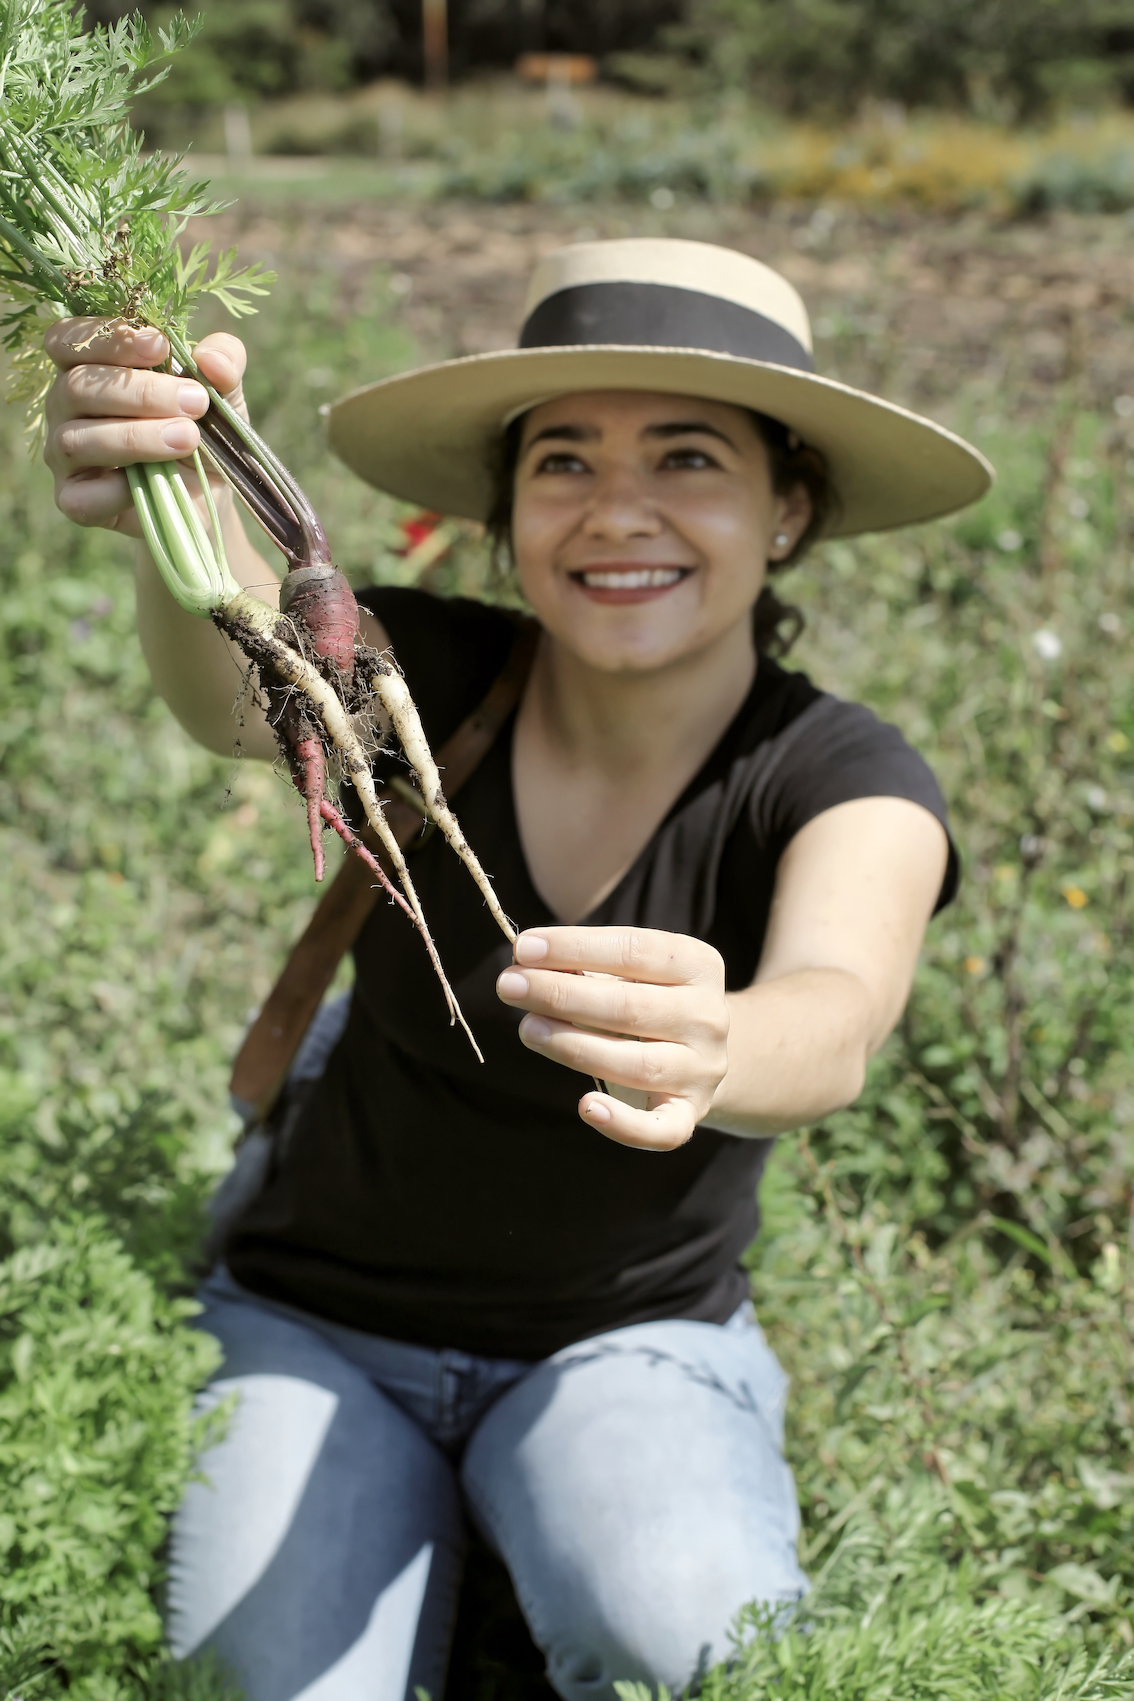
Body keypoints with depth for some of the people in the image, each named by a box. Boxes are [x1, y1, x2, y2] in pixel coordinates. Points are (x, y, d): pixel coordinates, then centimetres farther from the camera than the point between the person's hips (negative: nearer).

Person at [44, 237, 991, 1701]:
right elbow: (239, 690, -36)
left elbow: (837, 1019, -37)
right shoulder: (429, 681, -13)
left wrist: (710, 1051, -62)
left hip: (633, 1345, -1)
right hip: (314, 1327, 1)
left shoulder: (843, 786, -16)